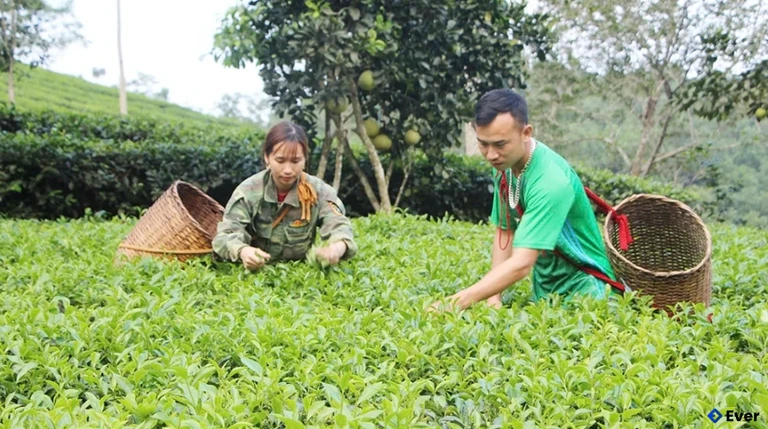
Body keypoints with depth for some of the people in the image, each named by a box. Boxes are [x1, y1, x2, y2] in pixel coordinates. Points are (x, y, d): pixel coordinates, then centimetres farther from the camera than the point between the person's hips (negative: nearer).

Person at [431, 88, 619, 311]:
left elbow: (521, 264, -34)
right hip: (543, 288, 6)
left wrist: (462, 301, -43)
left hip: (580, 290, -5)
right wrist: (494, 296, -8)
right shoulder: (504, 164, -5)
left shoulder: (551, 181, -27)